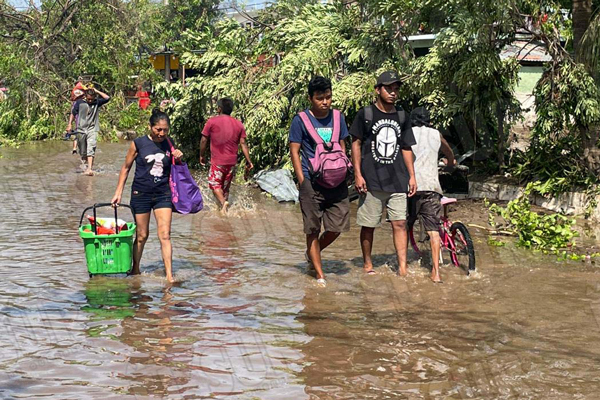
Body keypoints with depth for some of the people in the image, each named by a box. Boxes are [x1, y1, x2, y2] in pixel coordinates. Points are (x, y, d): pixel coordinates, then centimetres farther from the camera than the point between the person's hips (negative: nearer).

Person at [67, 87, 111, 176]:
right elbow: (73, 113, 10)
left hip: (92, 129, -2)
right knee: (82, 151, 9)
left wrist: (97, 91, -9)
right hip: (81, 129, 2)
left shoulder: (97, 102, 1)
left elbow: (107, 98, -11)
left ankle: (89, 168, -25)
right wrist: (70, 124, 10)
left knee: (91, 148, -17)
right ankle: (89, 163, 33)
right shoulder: (79, 102, 0)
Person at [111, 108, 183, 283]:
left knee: (165, 235, -6)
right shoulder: (138, 144, -6)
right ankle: (135, 270, 27)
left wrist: (178, 158, -6)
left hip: (163, 194, 2)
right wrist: (119, 191, 0)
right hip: (141, 194, -2)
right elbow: (126, 168, 3)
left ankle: (169, 274, -6)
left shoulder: (169, 145, 2)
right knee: (141, 236, 8)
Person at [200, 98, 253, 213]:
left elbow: (204, 140, -5)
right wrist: (248, 161, 3)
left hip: (217, 161, -4)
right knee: (226, 186, 16)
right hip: (232, 161, 4)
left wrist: (202, 155, 8)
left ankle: (223, 202, -18)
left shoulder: (212, 121, -7)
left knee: (214, 183, 6)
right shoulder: (239, 124, 3)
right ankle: (224, 208, 19)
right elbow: (243, 143, 0)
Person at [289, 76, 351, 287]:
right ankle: (320, 275, 11)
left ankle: (311, 254, 31)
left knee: (337, 227, 4)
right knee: (313, 230, 2)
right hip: (312, 182, -4)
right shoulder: (301, 120, -2)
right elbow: (294, 151, -2)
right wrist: (302, 181, -9)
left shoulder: (337, 117, 10)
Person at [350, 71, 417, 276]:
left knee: (400, 223, -3)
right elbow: (356, 144, 1)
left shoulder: (402, 117, 12)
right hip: (371, 181, -3)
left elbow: (406, 148, 17)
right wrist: (357, 174, -6)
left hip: (397, 181, 3)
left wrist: (412, 176, 11)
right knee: (368, 225, 4)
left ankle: (403, 268, -4)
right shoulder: (365, 114, 0)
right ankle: (367, 264, 19)